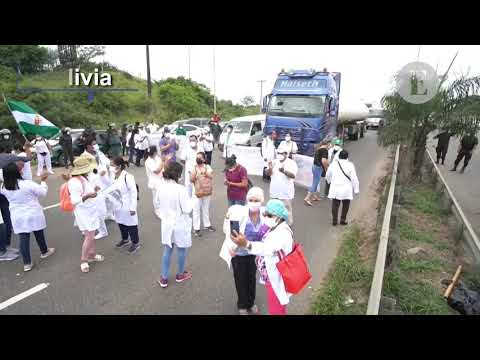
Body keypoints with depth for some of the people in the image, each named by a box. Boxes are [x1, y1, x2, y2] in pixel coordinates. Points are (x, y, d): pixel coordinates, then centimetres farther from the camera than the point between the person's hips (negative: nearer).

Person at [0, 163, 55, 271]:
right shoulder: (28, 184, -21)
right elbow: (42, 192, -10)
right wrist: (43, 181, 3)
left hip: (18, 217, 3)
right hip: (33, 214, -3)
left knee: (23, 239, 7)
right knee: (39, 234, 18)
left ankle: (27, 263, 12)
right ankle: (44, 251, 39)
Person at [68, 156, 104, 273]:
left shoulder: (84, 178, 4)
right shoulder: (75, 181, -24)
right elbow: (74, 200, -28)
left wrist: (94, 190, 1)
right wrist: (87, 196, -39)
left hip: (91, 210, 9)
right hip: (83, 213, -9)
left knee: (91, 235, 16)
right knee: (89, 237, -4)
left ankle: (92, 255, 31)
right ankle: (83, 260, 13)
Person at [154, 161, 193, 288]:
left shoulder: (161, 188, -8)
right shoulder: (180, 189, -26)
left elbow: (158, 203, 8)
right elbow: (187, 209, -21)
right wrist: (190, 200, -4)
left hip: (166, 224, 5)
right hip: (180, 225, -5)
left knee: (167, 250, 18)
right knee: (181, 250, 17)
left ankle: (164, 278, 26)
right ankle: (180, 275, 35)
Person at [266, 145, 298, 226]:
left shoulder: (291, 163, -8)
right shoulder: (274, 162, 5)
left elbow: (293, 175, -21)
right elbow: (268, 174, 3)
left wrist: (284, 171, -38)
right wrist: (270, 169, -20)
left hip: (286, 192, -5)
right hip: (274, 191, 5)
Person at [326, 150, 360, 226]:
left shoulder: (333, 164, -2)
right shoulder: (350, 165, -12)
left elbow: (328, 175, 12)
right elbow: (354, 178, -12)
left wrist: (330, 181, 33)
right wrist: (356, 189, -3)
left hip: (335, 189, 2)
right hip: (346, 189, -2)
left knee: (335, 205, 11)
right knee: (345, 205, 14)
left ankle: (334, 220, 13)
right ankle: (343, 220, 19)